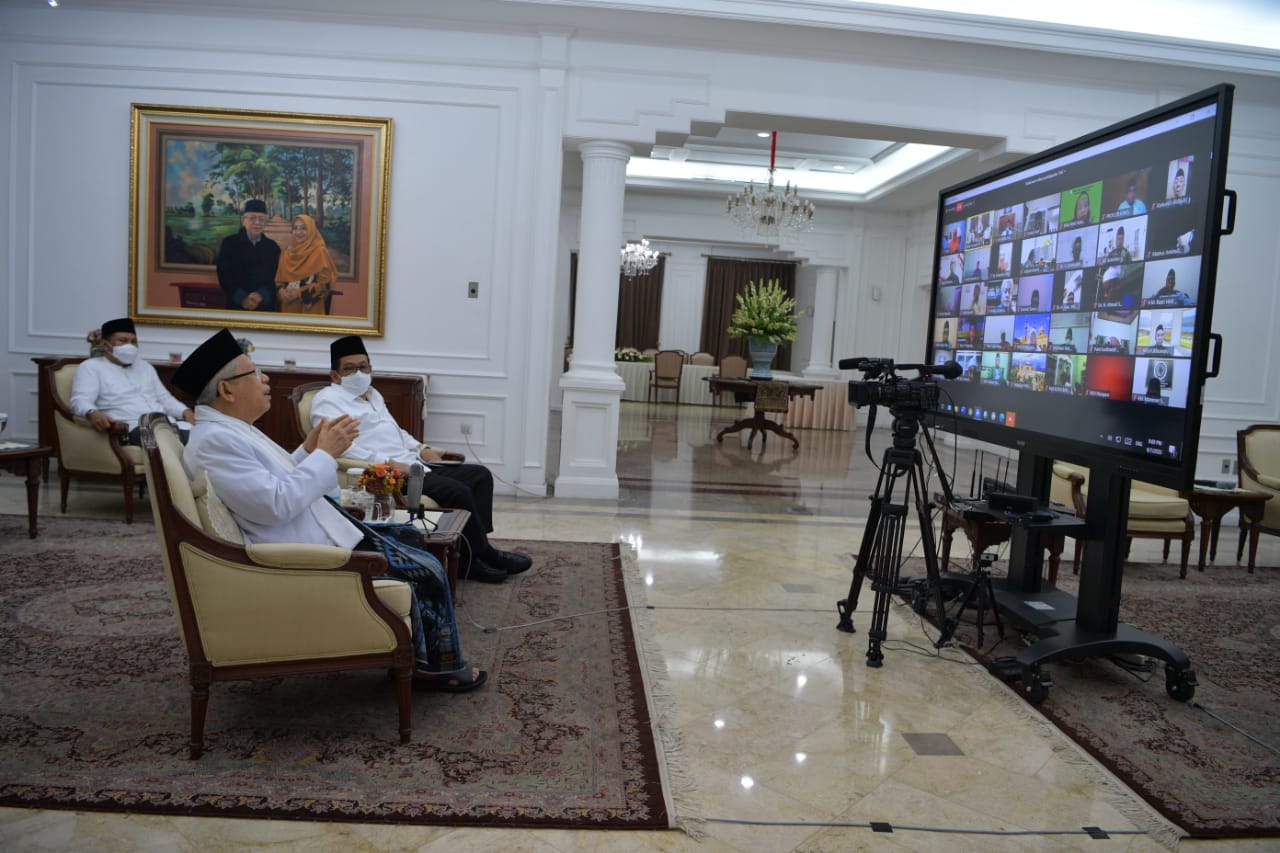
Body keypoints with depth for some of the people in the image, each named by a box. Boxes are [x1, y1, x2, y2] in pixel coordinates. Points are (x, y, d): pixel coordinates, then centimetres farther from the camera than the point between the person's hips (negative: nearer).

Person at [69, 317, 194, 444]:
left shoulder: (145, 366, 31)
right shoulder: (91, 367, 13)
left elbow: (164, 398, 29)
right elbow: (80, 400, -2)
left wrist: (185, 411, 6)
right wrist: (92, 413, -27)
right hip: (131, 428, -5)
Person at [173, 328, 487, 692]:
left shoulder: (228, 429, 13)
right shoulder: (214, 440, -19)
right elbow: (277, 503, -25)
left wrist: (310, 449, 4)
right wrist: (324, 454, -16)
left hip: (317, 538, 11)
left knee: (409, 539, 14)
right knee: (426, 571, -5)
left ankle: (424, 660, 19)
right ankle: (443, 667, 19)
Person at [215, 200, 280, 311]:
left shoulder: (273, 247, 7)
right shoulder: (228, 243, 3)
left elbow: (275, 279, 2)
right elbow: (224, 277, -3)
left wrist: (261, 295, -16)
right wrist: (242, 298, -17)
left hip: (266, 307, 1)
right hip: (236, 305, -1)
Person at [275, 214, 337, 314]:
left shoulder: (320, 252, -5)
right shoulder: (286, 253, 12)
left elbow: (325, 282, -10)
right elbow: (279, 279, 15)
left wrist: (299, 293, -15)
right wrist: (281, 291, -7)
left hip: (311, 307, -5)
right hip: (289, 307, 5)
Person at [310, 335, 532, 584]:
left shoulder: (372, 394, 25)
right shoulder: (327, 400, -3)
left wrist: (421, 448, 13)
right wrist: (389, 464, -24)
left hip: (413, 464, 10)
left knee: (479, 475, -1)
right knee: (457, 491, -24)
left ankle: (476, 550, -7)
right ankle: (482, 554, -7)